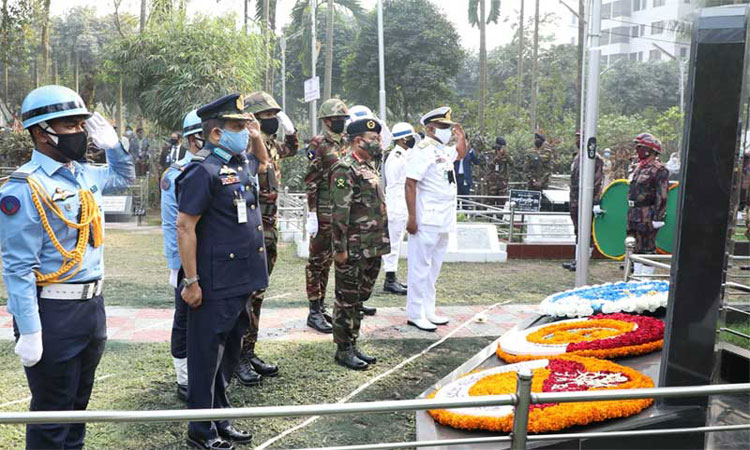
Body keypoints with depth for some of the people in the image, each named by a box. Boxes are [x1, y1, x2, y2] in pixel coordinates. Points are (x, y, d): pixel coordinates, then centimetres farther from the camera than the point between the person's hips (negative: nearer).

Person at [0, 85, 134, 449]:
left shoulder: (85, 175, 7)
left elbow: (124, 177, 30)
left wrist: (112, 143, 11)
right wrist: (30, 332, -19)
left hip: (92, 304, 8)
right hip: (52, 312, -7)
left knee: (78, 401, 21)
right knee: (51, 409, 7)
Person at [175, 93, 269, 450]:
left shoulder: (242, 163, 10)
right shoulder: (203, 171, -15)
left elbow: (263, 161, 35)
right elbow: (185, 226, -17)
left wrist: (257, 136, 15)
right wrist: (191, 282, -18)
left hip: (241, 282, 9)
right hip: (214, 286, -8)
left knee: (229, 354, 18)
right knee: (206, 357, 6)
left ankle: (220, 419, 34)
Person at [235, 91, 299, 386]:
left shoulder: (271, 146, 12)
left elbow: (292, 149, 35)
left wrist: (288, 126, 20)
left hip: (269, 231, 9)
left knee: (256, 294, 14)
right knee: (244, 295, -2)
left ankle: (249, 352, 25)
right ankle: (238, 358, 8)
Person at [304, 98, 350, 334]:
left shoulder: (344, 144, 15)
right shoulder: (318, 145, -9)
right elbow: (311, 182, -14)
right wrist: (311, 215, -18)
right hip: (324, 213, -8)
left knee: (327, 261, 14)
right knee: (317, 261, -1)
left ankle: (321, 305, 23)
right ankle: (314, 312, 4)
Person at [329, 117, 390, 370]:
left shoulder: (370, 167, 16)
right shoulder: (345, 169, -13)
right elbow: (339, 212, -19)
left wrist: (381, 244, 21)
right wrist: (340, 248, -21)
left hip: (373, 249, 9)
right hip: (354, 250, -9)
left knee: (359, 298, 16)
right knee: (347, 300, 2)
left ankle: (353, 345, 27)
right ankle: (343, 350, 13)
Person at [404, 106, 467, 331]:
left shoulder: (443, 150, 15)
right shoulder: (423, 150, -13)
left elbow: (461, 154, 38)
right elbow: (410, 184, -18)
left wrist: (461, 135, 20)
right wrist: (412, 217, -22)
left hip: (443, 220, 9)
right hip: (426, 219, -9)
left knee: (434, 266, 14)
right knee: (421, 266, -3)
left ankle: (428, 311, 24)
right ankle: (415, 314, 5)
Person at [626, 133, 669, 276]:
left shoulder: (659, 170, -11)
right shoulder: (639, 167, 17)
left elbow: (662, 197, -17)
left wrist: (658, 217, -21)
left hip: (647, 217, -9)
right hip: (634, 216, 9)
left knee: (647, 247, -2)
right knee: (635, 246, 14)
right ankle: (636, 274, 23)